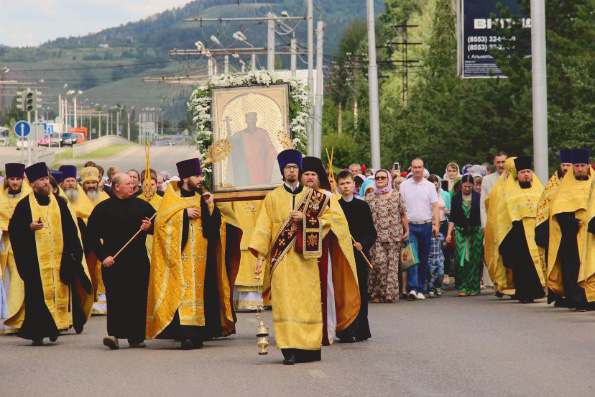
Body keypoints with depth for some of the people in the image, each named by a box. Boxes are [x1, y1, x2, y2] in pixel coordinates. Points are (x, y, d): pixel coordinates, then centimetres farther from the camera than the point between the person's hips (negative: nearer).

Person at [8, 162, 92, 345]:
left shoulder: (59, 203, 11)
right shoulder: (25, 205, 2)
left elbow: (70, 228, 14)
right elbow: (13, 228, -1)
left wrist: (74, 251, 6)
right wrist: (30, 227, -18)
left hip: (59, 257, 4)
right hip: (36, 259, -4)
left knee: (60, 291, 3)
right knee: (38, 294, -5)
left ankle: (54, 327, 14)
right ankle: (37, 332, -3)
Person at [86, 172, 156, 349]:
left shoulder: (142, 206, 11)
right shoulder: (103, 209, 3)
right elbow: (92, 235, 1)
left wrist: (149, 227, -4)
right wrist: (103, 256, -8)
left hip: (138, 261, 2)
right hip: (113, 261, -2)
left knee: (138, 298, 1)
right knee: (115, 298, -12)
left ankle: (135, 337, 9)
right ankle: (114, 334, -14)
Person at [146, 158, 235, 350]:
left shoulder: (202, 199, 15)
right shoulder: (172, 197, 5)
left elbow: (216, 225, 10)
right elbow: (162, 221, -7)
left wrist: (210, 207, -3)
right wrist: (184, 214, -10)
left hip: (200, 258, 4)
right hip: (180, 257, -4)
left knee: (199, 290, -2)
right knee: (182, 291, -12)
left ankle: (196, 333, 1)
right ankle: (185, 334, -16)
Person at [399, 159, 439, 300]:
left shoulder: (430, 186, 9)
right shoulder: (404, 186, 6)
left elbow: (435, 206, 6)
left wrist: (436, 224, -4)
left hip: (426, 226, 2)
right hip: (410, 226, -2)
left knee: (424, 260, 5)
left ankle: (420, 289, 11)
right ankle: (412, 288, -22)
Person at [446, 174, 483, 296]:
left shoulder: (478, 197, 6)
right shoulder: (456, 198, 8)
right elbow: (452, 218, 8)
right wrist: (449, 233, 0)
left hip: (475, 231, 0)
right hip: (460, 231, 1)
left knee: (474, 260, -2)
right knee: (460, 259, -9)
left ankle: (473, 288, 4)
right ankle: (462, 288, -5)